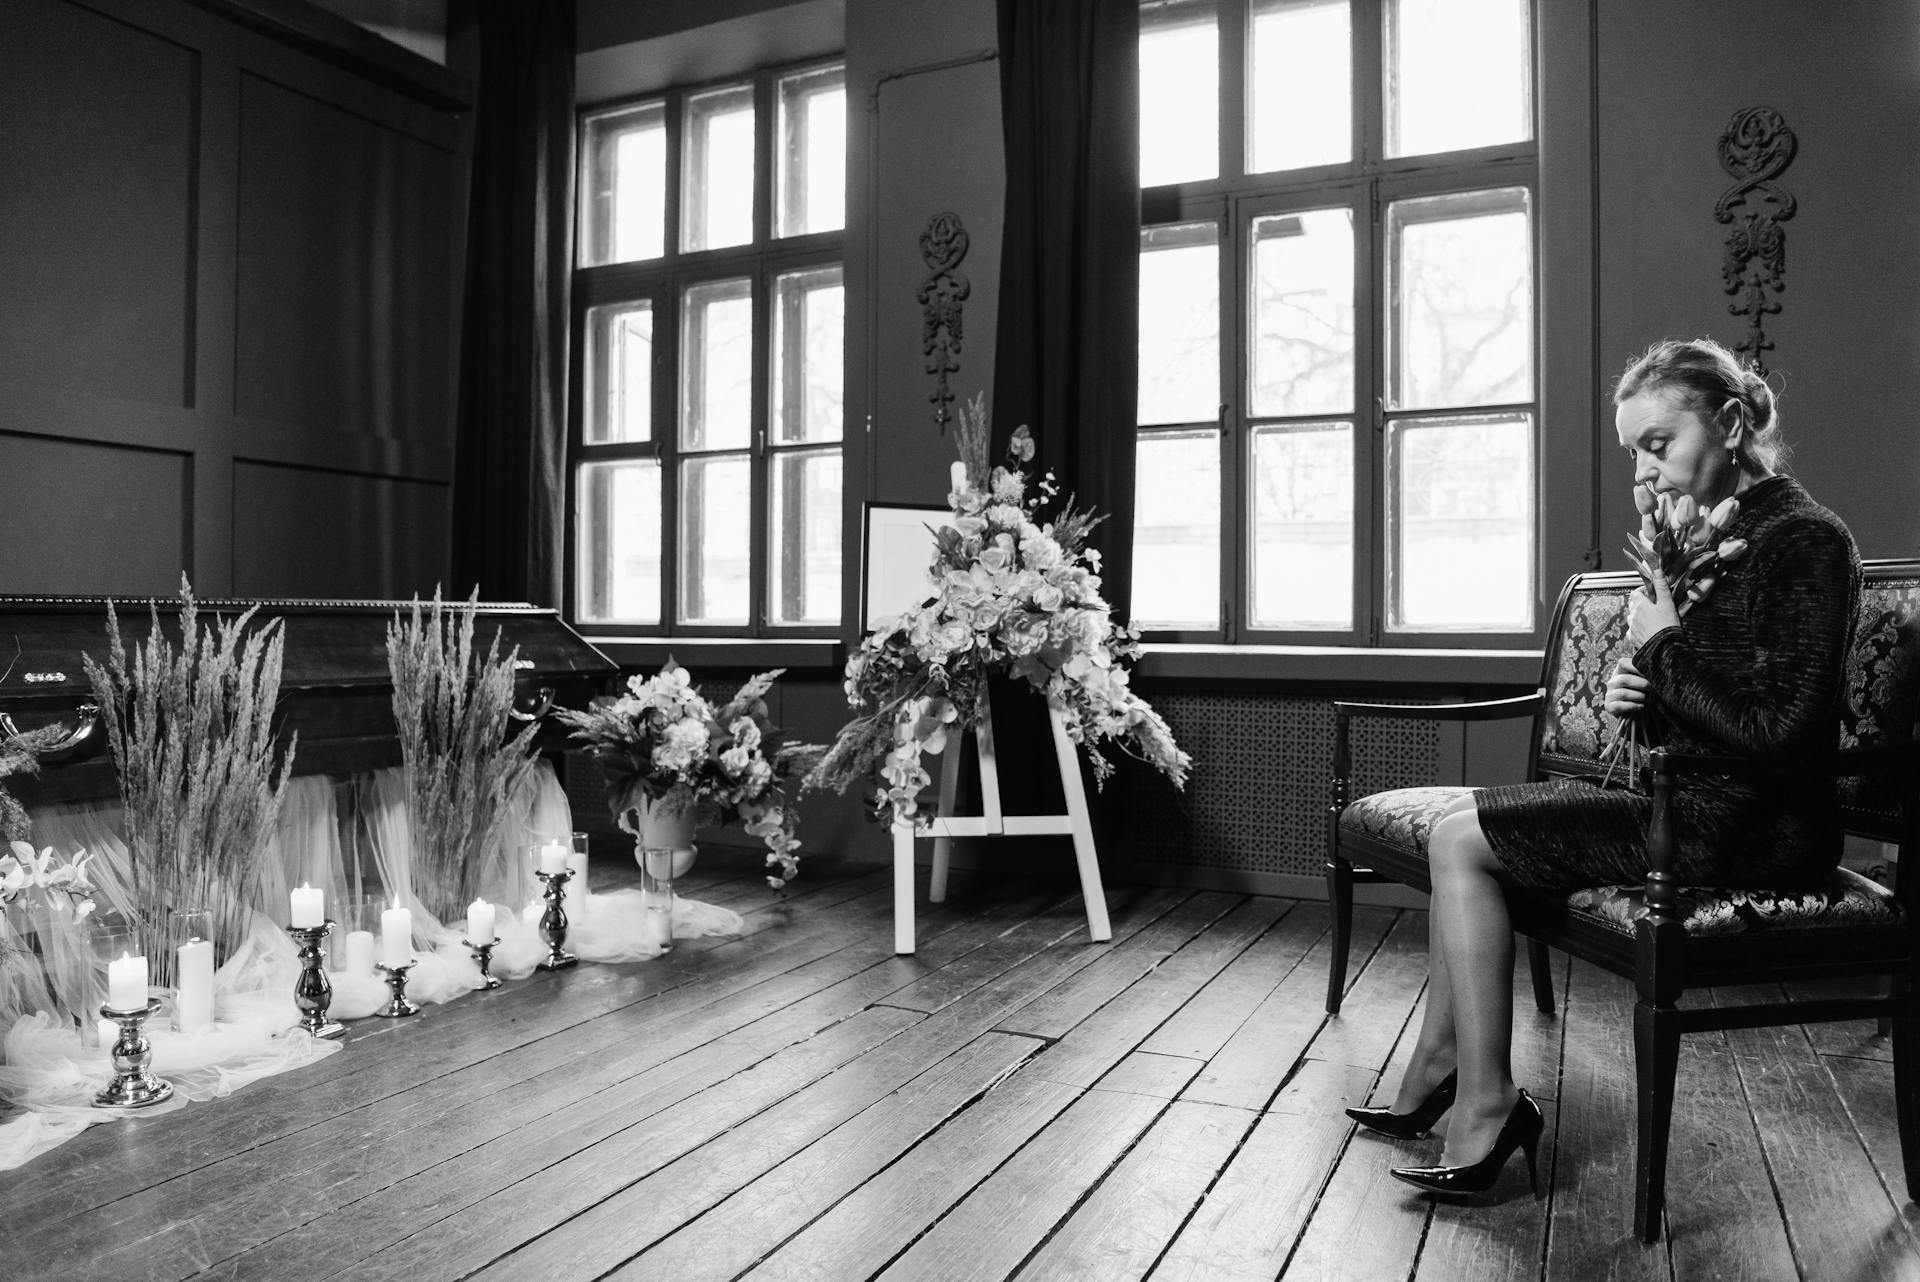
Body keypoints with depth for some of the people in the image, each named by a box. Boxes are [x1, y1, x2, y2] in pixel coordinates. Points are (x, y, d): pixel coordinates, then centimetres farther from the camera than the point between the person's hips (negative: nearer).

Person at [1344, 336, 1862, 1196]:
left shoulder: (1802, 539, -15)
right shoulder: (1714, 536, 13)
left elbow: (1780, 730, -25)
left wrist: (1663, 647, -14)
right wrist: (1639, 697, -3)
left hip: (1747, 827, -10)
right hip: (1693, 800, 10)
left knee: (1461, 839, -12)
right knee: (1462, 824, 9)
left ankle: (1487, 1108, -6)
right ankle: (1437, 1066, 12)